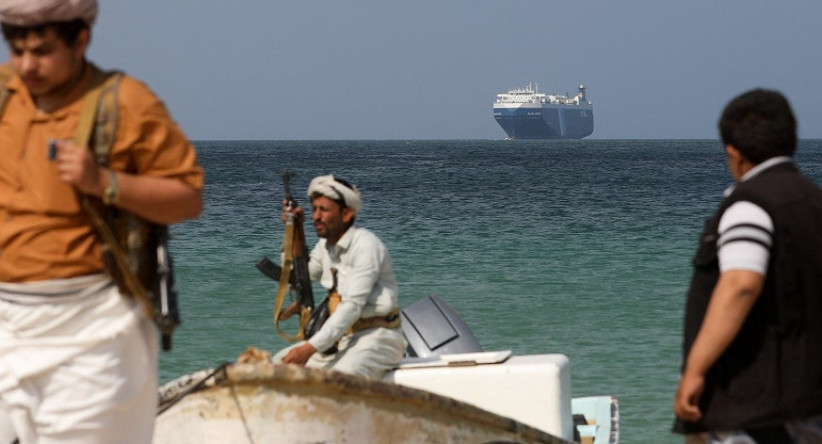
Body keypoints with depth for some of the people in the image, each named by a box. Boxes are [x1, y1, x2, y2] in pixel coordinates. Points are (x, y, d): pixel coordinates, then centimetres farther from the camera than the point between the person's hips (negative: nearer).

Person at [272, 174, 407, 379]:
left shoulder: (367, 245, -16)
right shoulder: (326, 245, 10)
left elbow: (353, 305, -24)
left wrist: (311, 348, -29)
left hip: (377, 334, -9)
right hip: (342, 334, 9)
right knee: (279, 363, 0)